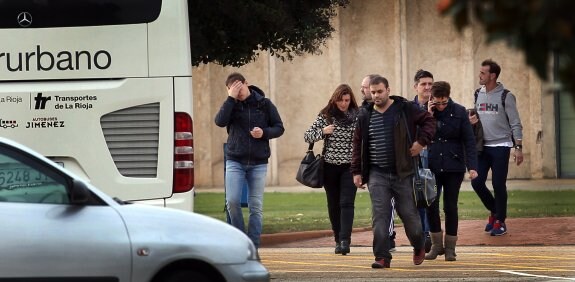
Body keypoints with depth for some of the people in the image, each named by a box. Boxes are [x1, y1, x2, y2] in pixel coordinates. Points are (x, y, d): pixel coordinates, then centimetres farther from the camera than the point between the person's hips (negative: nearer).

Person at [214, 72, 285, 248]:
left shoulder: (264, 104, 2)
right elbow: (220, 121, -16)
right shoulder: (231, 105, 3)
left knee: (256, 206, 1)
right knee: (232, 201, -11)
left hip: (258, 163, 0)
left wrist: (264, 133, -13)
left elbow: (279, 128, 6)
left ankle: (253, 247, 6)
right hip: (235, 161, 0)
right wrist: (231, 98, -17)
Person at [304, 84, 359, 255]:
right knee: (333, 204, 8)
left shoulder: (358, 117, 1)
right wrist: (323, 132, -14)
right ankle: (338, 240, 19)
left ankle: (345, 240, -20)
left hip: (350, 166, -2)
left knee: (347, 203, -13)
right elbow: (307, 136, 3)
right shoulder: (325, 116, 3)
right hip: (330, 166, 2)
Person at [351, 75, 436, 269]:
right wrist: (356, 171, 7)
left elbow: (428, 120, 6)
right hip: (377, 175, 2)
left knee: (409, 213, 5)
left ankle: (419, 247, 31)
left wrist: (421, 141, -8)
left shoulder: (405, 109, -2)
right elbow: (358, 144, 12)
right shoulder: (365, 115, 6)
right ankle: (382, 257, -8)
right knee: (379, 216, -9)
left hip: (402, 173, -2)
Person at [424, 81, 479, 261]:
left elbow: (469, 140, -2)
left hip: (454, 167, -1)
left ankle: (450, 247, 11)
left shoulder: (459, 112, -1)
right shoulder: (425, 112, 2)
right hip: (432, 167, 1)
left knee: (450, 207, 1)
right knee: (431, 206, -2)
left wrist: (472, 166, -10)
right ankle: (436, 245, 13)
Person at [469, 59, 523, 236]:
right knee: (477, 182, -1)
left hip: (500, 146, -5)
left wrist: (518, 147, -13)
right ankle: (494, 211, 21)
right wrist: (472, 120, -5)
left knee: (498, 185, -4)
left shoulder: (505, 96, -8)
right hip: (482, 147, 5)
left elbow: (515, 124, -7)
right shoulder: (478, 95, 9)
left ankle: (500, 221, 7)